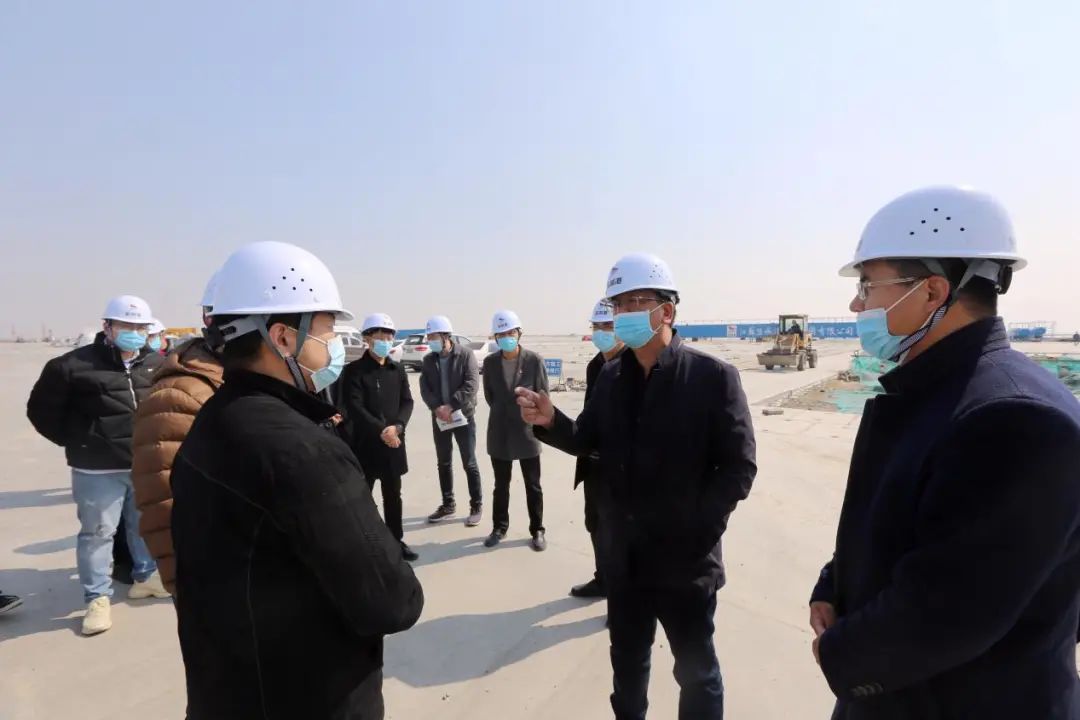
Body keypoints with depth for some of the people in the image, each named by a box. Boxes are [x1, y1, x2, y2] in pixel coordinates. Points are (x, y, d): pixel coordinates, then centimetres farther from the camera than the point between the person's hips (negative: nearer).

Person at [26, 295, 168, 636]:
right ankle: (97, 598, 19)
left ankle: (145, 576, 37)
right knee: (97, 532, 5)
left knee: (146, 525, 18)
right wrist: (75, 441, -3)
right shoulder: (75, 365, -12)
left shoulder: (157, 365, 2)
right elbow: (41, 408, -2)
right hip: (98, 470, -4)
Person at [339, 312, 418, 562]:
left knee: (393, 495, 15)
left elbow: (407, 402, 4)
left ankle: (396, 540, 27)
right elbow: (354, 408, -14)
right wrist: (381, 431, -22)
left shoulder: (398, 369, 9)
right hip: (365, 443, -5)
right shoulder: (354, 370, -7)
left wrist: (397, 426, -14)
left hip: (394, 442, 5)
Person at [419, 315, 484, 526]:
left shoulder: (466, 354, -8)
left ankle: (476, 506, 14)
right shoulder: (428, 360, 6)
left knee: (469, 464, 2)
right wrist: (437, 407, -16)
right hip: (439, 418, 5)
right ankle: (448, 504, 27)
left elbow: (471, 386, -16)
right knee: (444, 463, 13)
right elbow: (424, 388, 0)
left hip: (463, 416, -4)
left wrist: (451, 406, -20)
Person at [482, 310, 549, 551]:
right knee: (501, 485, 15)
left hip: (527, 431, -2)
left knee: (533, 485, 9)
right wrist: (503, 412, 9)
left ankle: (537, 530, 23)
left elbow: (543, 394, -2)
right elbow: (489, 394, 10)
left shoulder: (534, 360, -10)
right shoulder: (490, 362, -3)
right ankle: (499, 527, 30)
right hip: (499, 433, 2)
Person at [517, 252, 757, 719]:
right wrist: (551, 421, -11)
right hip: (624, 554, 5)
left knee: (696, 670, 17)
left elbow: (739, 466, -13)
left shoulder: (713, 376, -14)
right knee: (627, 662, 24)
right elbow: (589, 441, 8)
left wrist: (697, 527, -18)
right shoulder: (610, 376, 1)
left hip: (686, 557, -4)